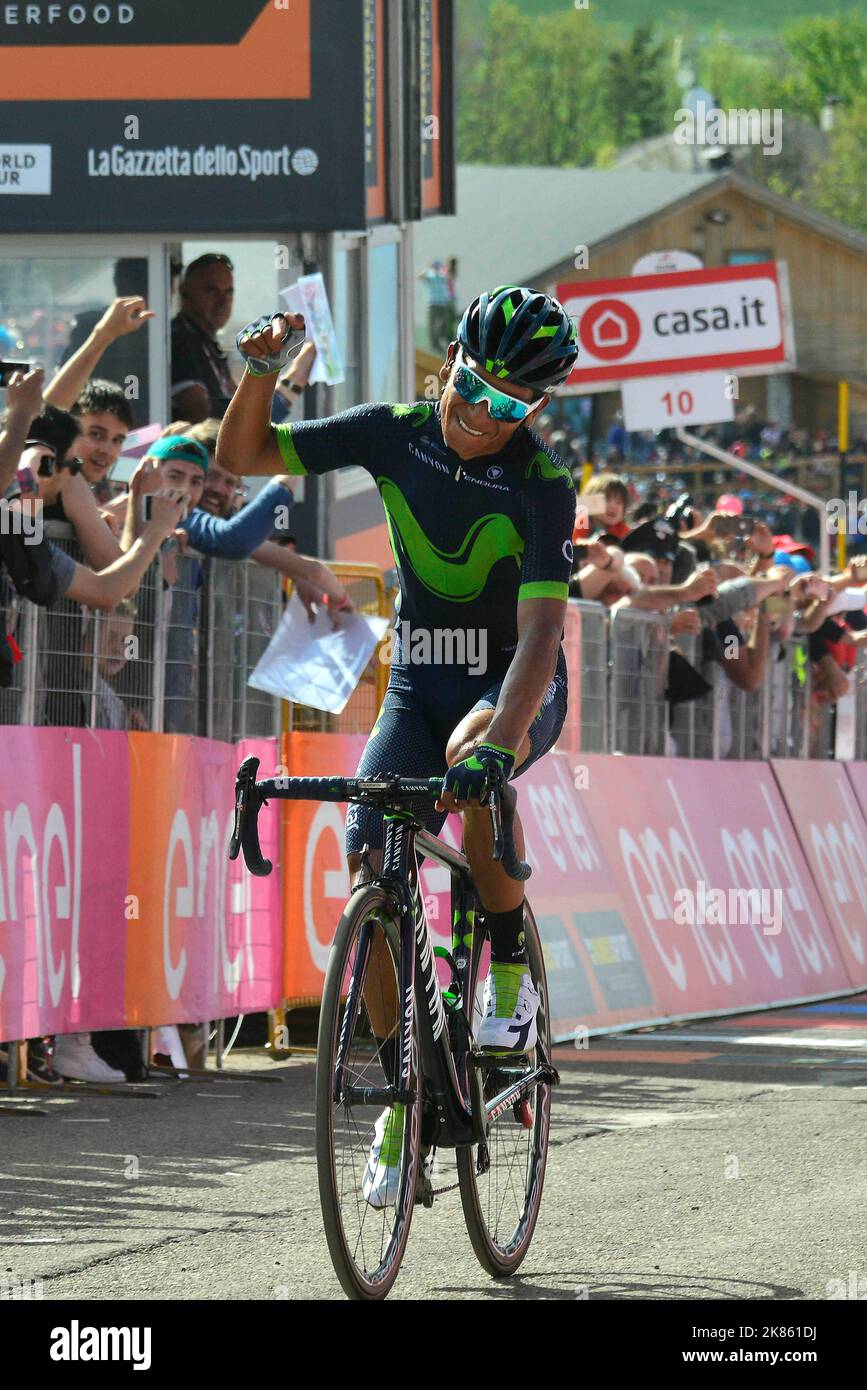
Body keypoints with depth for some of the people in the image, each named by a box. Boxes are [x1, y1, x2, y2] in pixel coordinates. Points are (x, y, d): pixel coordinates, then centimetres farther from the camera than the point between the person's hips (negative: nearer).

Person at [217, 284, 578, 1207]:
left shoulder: (540, 486, -22)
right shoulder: (397, 435, -10)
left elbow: (540, 629, -34)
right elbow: (242, 457, -4)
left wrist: (501, 739, -50)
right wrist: (261, 371, -23)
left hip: (515, 684, -4)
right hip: (419, 684, 4)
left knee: (474, 757, -39)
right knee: (373, 870, -14)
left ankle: (510, 969, -15)